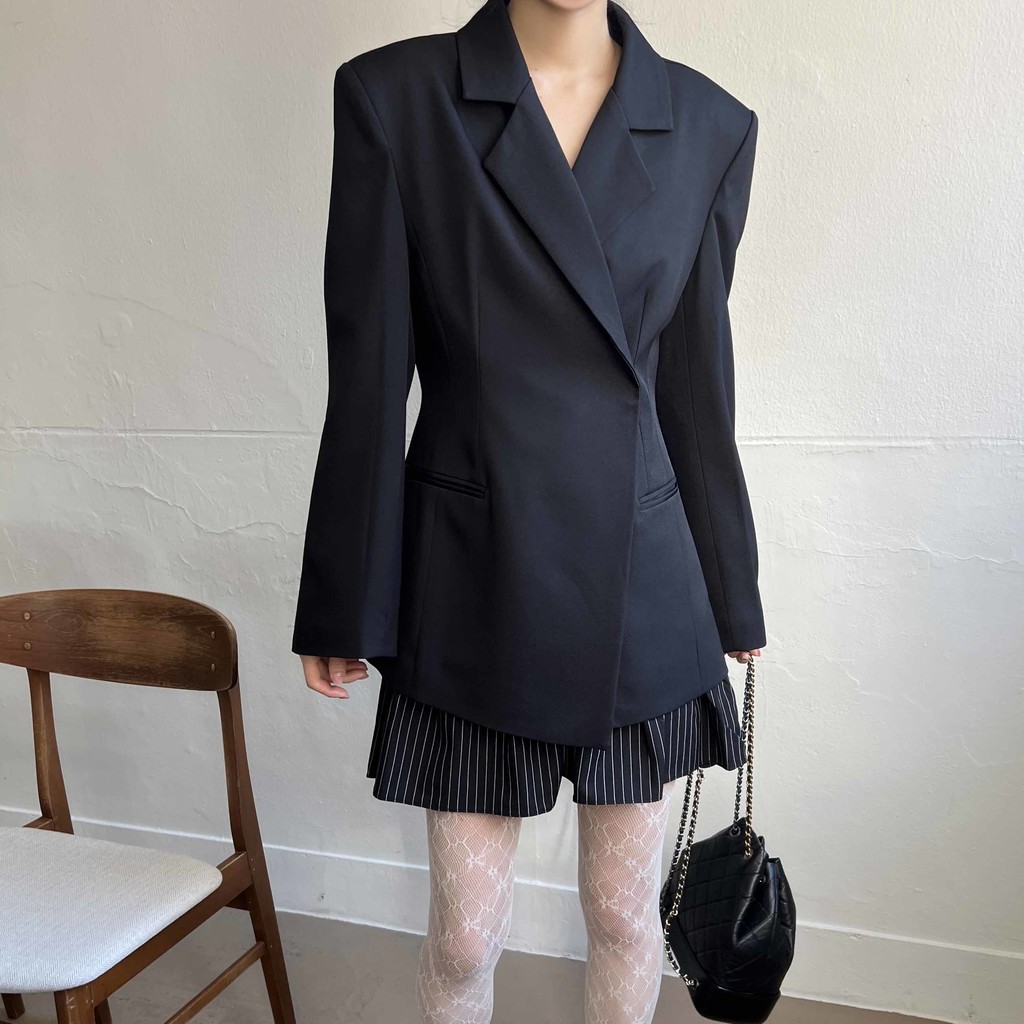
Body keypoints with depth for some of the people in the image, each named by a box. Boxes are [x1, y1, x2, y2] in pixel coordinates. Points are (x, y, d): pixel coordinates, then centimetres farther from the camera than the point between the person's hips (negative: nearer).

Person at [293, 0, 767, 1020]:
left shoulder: (709, 125, 2)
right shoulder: (394, 95, -4)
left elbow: (696, 386, 6)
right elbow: (368, 381, -5)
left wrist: (727, 595, 12)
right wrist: (344, 609, -1)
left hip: (641, 586, 2)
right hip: (476, 586, -2)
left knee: (625, 911, 17)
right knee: (464, 933, 12)